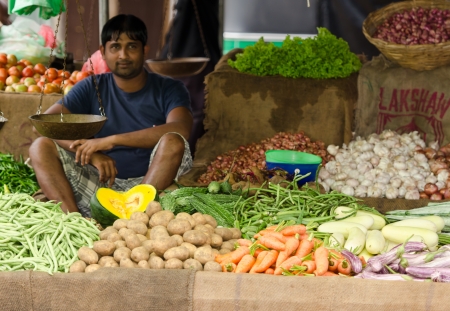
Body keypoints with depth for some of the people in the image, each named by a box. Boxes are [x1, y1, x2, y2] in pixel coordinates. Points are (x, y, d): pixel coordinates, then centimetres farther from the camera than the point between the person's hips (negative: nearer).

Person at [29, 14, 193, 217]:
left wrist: (112, 140, -23)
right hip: (99, 184, 3)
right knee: (41, 146, -15)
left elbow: (180, 129, -19)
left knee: (173, 143, -29)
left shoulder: (168, 90, 3)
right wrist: (92, 153, -20)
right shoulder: (91, 88, 10)